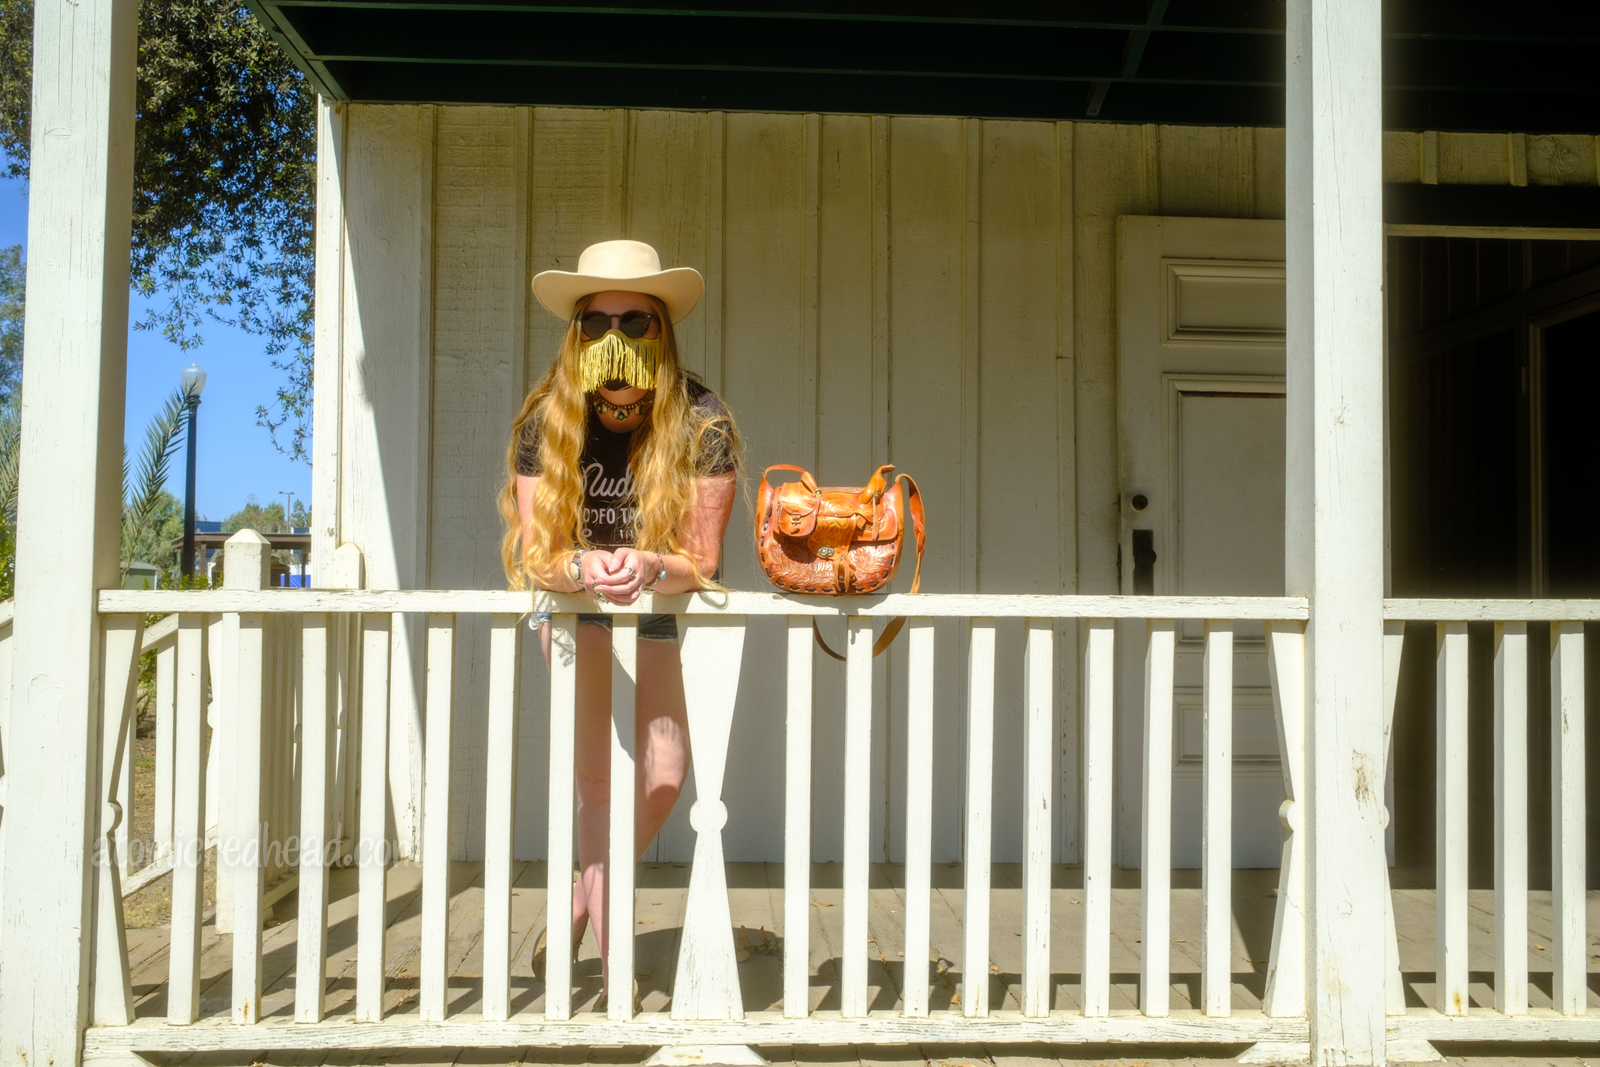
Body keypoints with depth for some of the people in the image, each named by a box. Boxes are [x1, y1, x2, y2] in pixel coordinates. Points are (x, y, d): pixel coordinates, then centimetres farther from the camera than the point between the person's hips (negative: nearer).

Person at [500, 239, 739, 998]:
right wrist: (585, 568, -42)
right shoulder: (545, 421, -20)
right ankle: (609, 937, 3)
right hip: (572, 604, -1)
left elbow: (700, 562, -21)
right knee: (599, 773, -15)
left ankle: (576, 912, 25)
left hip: (664, 611, 1)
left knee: (663, 773, -3)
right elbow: (533, 556, -20)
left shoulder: (702, 425, -23)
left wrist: (647, 567, -43)